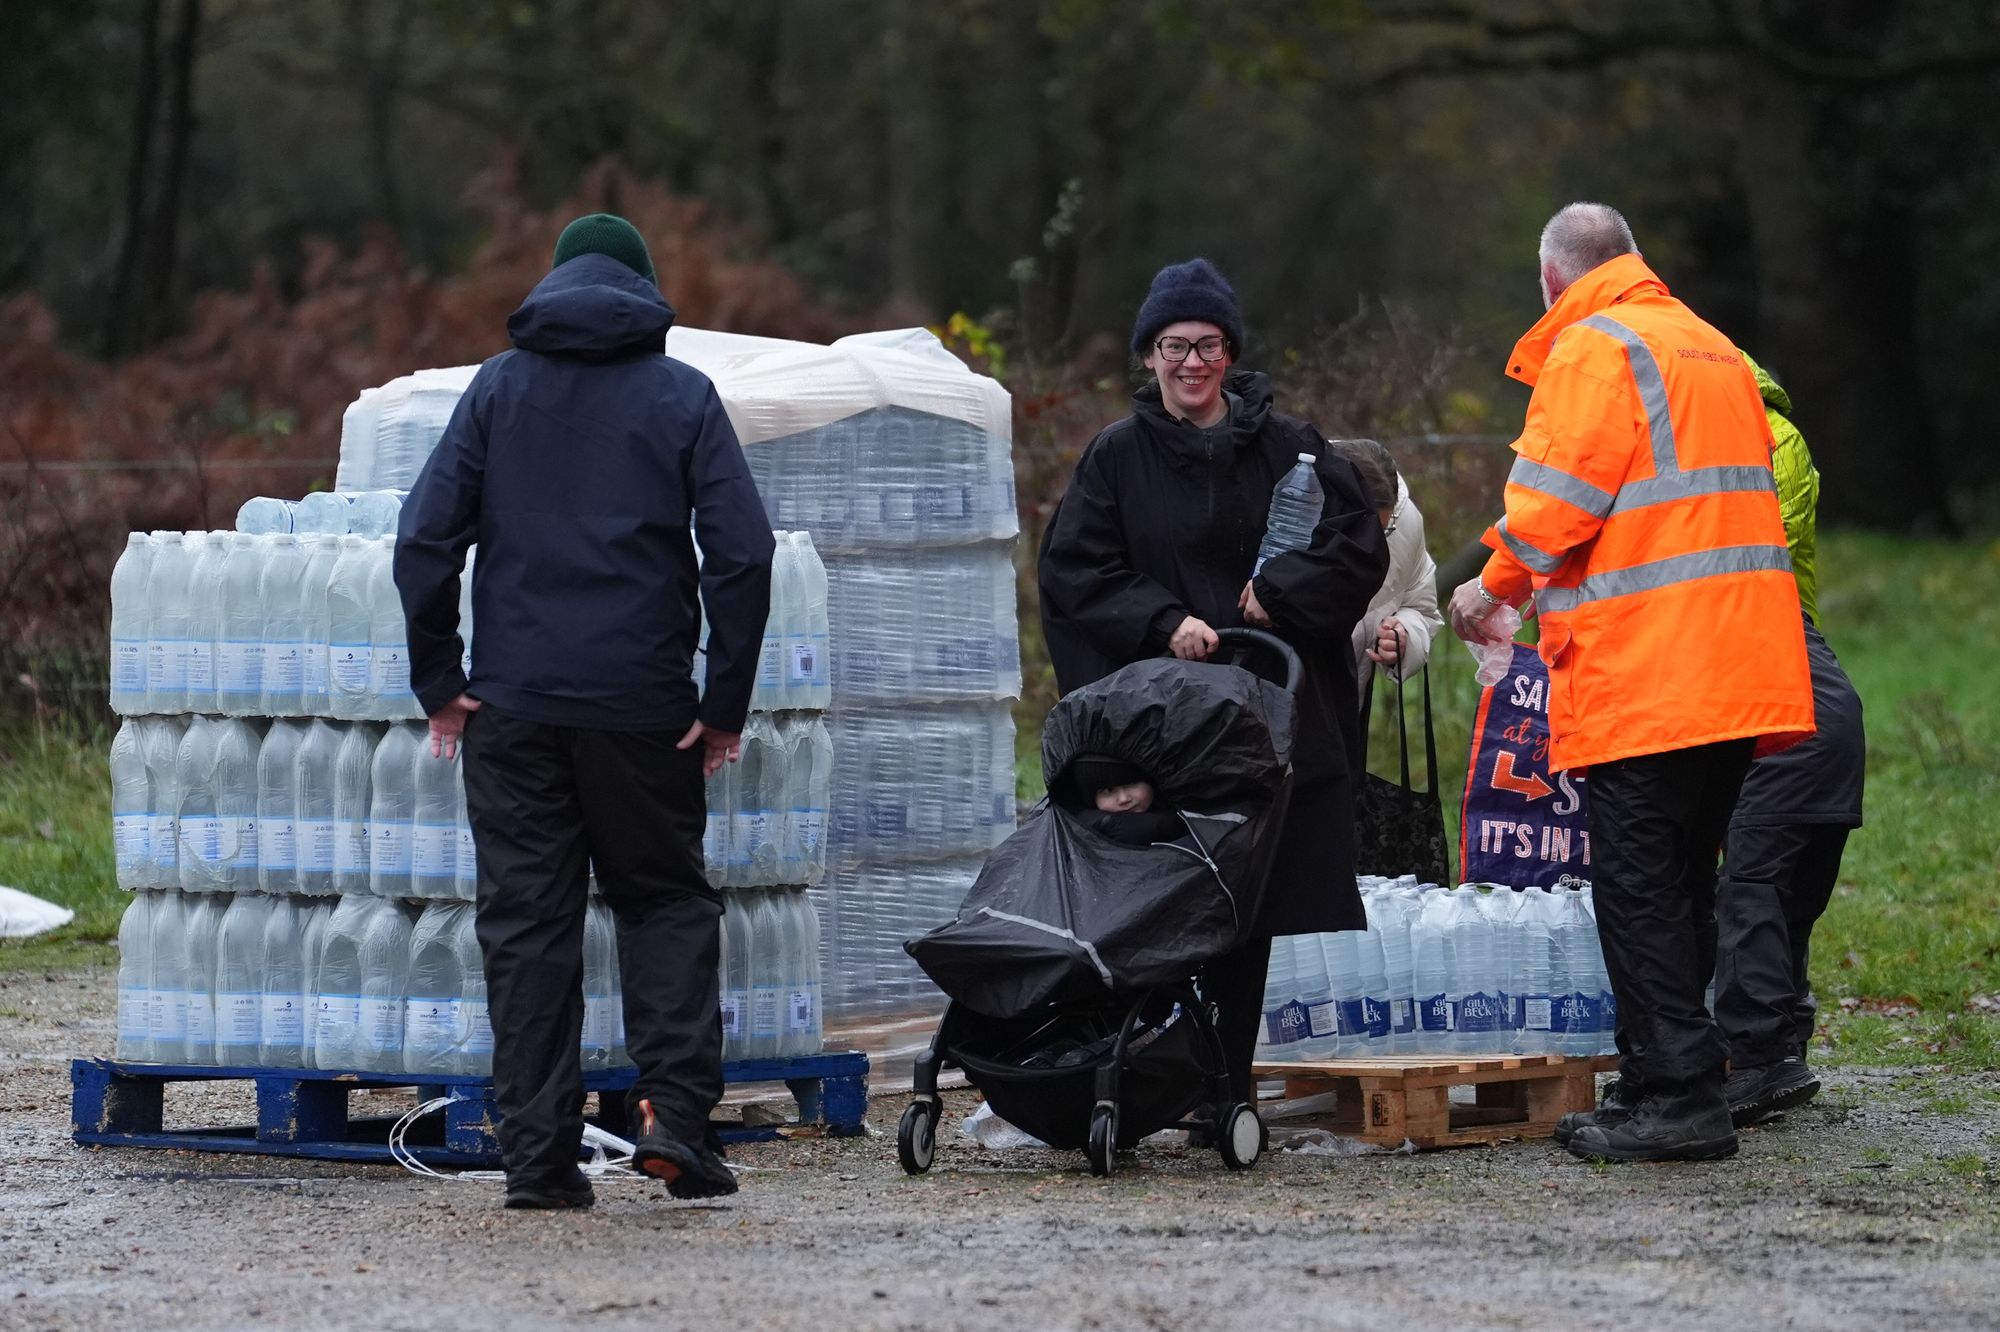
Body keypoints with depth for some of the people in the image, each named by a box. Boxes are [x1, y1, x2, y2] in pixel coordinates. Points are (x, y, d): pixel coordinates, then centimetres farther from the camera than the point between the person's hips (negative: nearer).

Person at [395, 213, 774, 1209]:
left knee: (527, 921, 5)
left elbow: (424, 541, -1)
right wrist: (726, 704, 0)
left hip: (513, 705, 1)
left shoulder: (499, 388, 6)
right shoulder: (682, 396, 2)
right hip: (643, 705, -1)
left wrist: (438, 683, 5)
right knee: (666, 901, 13)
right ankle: (674, 1109, -4)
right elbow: (743, 554, -5)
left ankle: (537, 1152, 0)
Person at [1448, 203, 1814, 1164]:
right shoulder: (1716, 351, 21)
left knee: (1638, 886, -6)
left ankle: (1675, 1094, -10)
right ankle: (1665, 1086, 16)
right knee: (1682, 881, 13)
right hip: (1741, 676, 8)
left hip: (1641, 677, -8)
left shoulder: (1592, 349, -6)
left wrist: (1495, 586, 5)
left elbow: (1555, 499, -13)